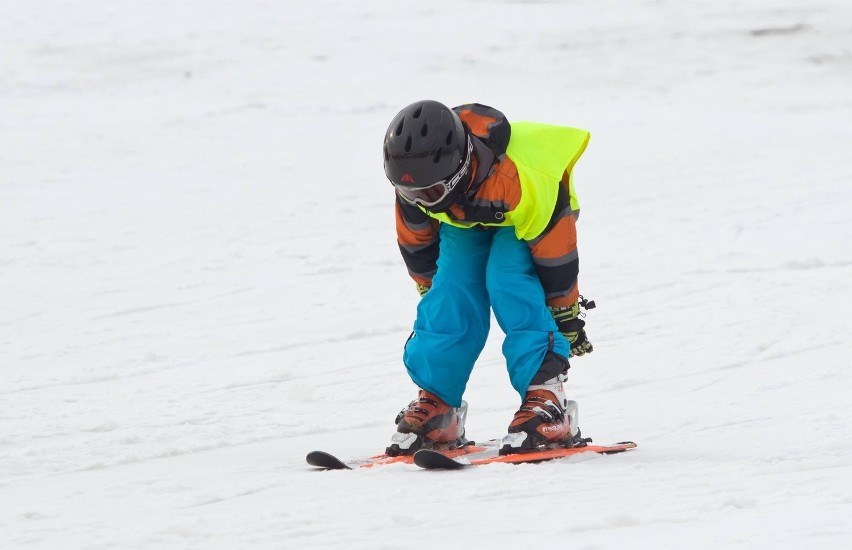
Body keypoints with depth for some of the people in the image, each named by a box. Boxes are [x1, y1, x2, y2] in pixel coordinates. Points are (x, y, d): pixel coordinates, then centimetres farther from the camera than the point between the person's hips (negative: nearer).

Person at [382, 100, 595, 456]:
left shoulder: (520, 180, -43)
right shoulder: (416, 179, -28)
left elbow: (554, 247, -29)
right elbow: (414, 240, -5)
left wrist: (566, 313, -19)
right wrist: (429, 287, 9)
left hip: (525, 220, -5)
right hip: (463, 223, 5)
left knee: (507, 282, -28)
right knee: (450, 299, -13)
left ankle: (546, 398, -28)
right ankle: (434, 404, 0)